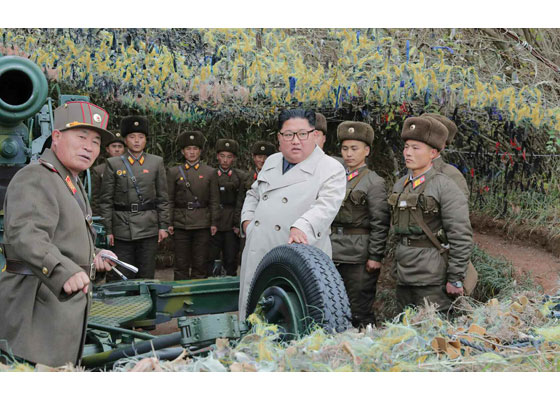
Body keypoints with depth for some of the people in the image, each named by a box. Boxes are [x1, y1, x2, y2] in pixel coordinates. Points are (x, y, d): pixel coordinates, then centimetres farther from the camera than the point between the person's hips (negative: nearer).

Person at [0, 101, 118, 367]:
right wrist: (64, 271, -47)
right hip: (37, 308, -10)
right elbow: (25, 235, -31)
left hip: (65, 310, 10)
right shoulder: (34, 178, -13)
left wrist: (94, 255, 14)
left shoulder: (72, 185, 21)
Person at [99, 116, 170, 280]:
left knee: (147, 276, 6)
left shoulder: (156, 162, 7)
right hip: (122, 229, -1)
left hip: (149, 229, 1)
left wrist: (163, 226, 1)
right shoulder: (113, 164, 3)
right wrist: (108, 230, -2)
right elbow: (106, 200, 3)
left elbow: (162, 197, 7)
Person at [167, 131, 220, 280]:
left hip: (202, 224, 0)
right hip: (181, 224, 0)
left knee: (200, 263, 4)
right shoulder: (174, 172, 7)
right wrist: (169, 223, -2)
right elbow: (169, 200, 6)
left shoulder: (210, 172, 7)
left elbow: (214, 200, 6)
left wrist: (214, 223, -1)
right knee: (181, 263, 3)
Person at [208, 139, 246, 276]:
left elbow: (241, 202, 3)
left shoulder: (240, 176, 7)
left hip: (231, 226, 0)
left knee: (231, 260, 3)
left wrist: (238, 224, -4)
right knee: (211, 259, -1)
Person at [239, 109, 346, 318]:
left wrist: (302, 227, -35)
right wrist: (247, 219, 14)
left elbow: (326, 207, -19)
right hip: (256, 258, 6)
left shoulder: (331, 169, -4)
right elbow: (253, 194, 30)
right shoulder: (271, 162, 17)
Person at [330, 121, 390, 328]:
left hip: (359, 257, -6)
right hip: (332, 254, 6)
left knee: (360, 314, 1)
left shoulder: (375, 183, -4)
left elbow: (380, 223, -8)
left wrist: (375, 257, -12)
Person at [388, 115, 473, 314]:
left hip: (432, 281, -6)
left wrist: (456, 279, -13)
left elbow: (461, 237, -12)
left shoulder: (446, 187, -9)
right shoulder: (399, 185, 12)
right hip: (404, 277, 7)